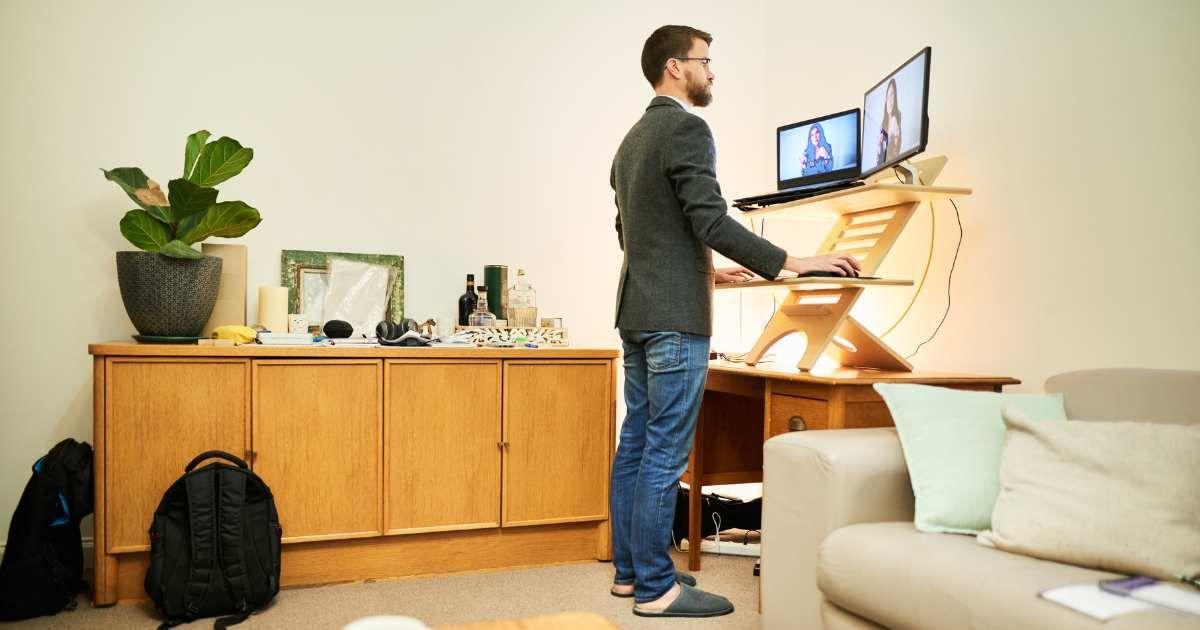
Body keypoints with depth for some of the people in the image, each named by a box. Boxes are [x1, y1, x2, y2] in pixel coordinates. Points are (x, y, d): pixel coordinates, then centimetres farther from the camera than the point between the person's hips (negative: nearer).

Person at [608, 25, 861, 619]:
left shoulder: (632, 139, 18)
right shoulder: (685, 128, -10)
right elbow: (710, 220, -19)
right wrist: (789, 263, -15)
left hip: (638, 310, 10)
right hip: (674, 316, -9)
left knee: (636, 444, 12)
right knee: (665, 454, -4)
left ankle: (629, 568, 21)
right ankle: (655, 588, 4)